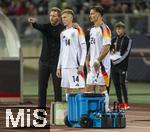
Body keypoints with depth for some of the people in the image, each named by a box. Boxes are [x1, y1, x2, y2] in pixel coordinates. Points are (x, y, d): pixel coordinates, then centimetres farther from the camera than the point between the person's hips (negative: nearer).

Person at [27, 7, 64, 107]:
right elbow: (39, 27, -18)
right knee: (42, 86, 4)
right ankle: (41, 109, 9)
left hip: (56, 62, -3)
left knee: (57, 87, 0)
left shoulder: (63, 29, -3)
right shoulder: (46, 27, 3)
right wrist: (33, 23, -39)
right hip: (44, 61, 3)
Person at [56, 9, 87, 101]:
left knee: (80, 87, -8)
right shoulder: (63, 33, 17)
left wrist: (81, 65, -16)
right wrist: (59, 67, 15)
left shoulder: (77, 30, -3)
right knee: (67, 88, 7)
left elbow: (84, 48, -8)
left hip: (75, 65, -7)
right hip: (65, 66, 7)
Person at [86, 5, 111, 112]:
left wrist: (98, 61, -21)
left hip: (102, 64, -9)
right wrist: (88, 60, 13)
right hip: (93, 65, 9)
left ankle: (105, 110, 0)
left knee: (102, 87, -5)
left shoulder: (104, 29, -11)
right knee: (89, 87, 7)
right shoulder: (92, 30, 16)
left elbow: (106, 48, -18)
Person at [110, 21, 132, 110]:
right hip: (114, 65, 5)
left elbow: (126, 53, -7)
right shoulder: (114, 40, 17)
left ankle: (126, 103, -11)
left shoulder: (128, 40, 1)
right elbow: (110, 50, 18)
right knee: (116, 84, 4)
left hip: (122, 65, -5)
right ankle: (120, 103, 9)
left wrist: (118, 60, -14)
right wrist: (112, 58, -2)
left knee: (123, 83, -11)